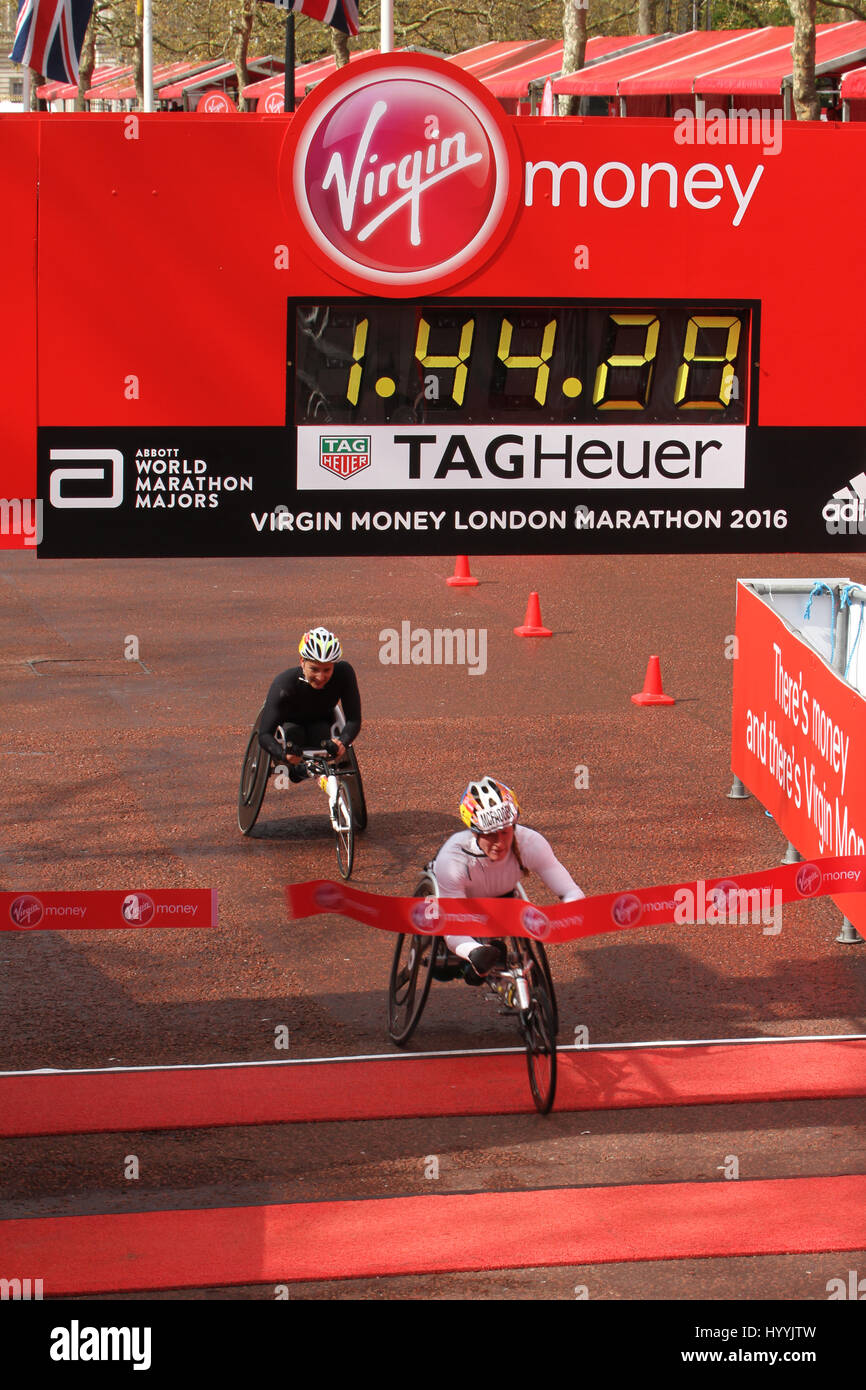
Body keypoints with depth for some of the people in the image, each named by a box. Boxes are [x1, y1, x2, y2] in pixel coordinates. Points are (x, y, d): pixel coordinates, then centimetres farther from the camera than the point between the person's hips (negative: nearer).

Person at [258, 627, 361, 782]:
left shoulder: (344, 673, -35)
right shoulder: (284, 684, -39)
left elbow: (354, 720, -32)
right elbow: (264, 734, -42)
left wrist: (342, 743, -54)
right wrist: (284, 754, -63)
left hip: (322, 719, 1)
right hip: (291, 721, -1)